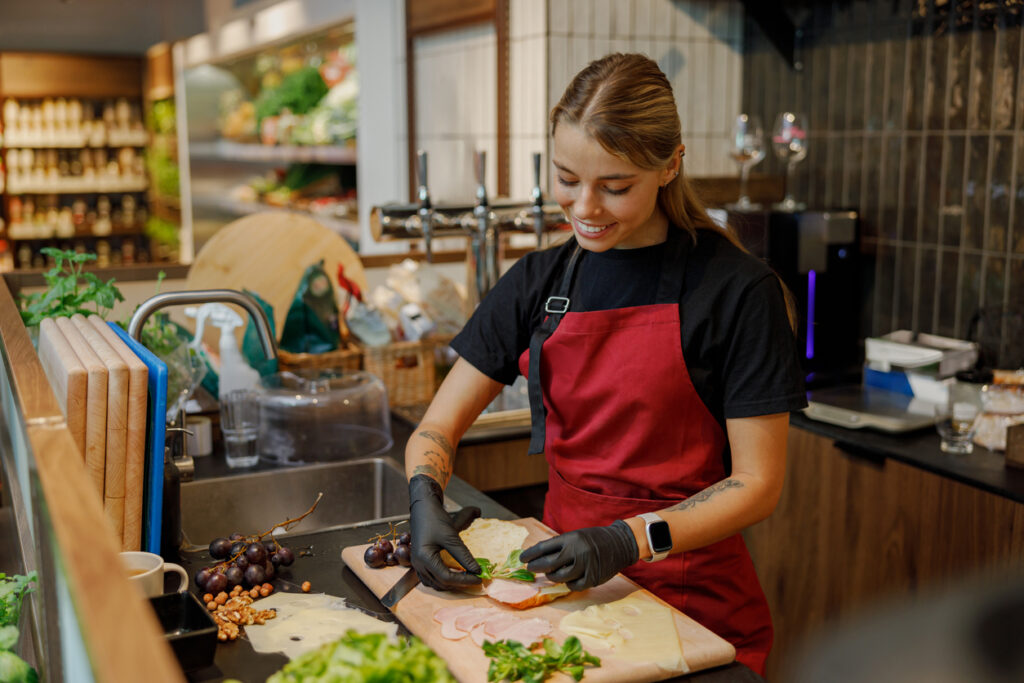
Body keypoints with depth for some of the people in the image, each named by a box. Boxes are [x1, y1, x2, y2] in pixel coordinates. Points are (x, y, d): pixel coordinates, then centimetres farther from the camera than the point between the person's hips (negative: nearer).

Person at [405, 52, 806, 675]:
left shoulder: (738, 290, -9)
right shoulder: (538, 283, 5)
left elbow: (757, 484, -7)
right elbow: (436, 430, 7)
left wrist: (631, 540, -20)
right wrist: (426, 504, -13)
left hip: (693, 602, -3)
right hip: (563, 577, 4)